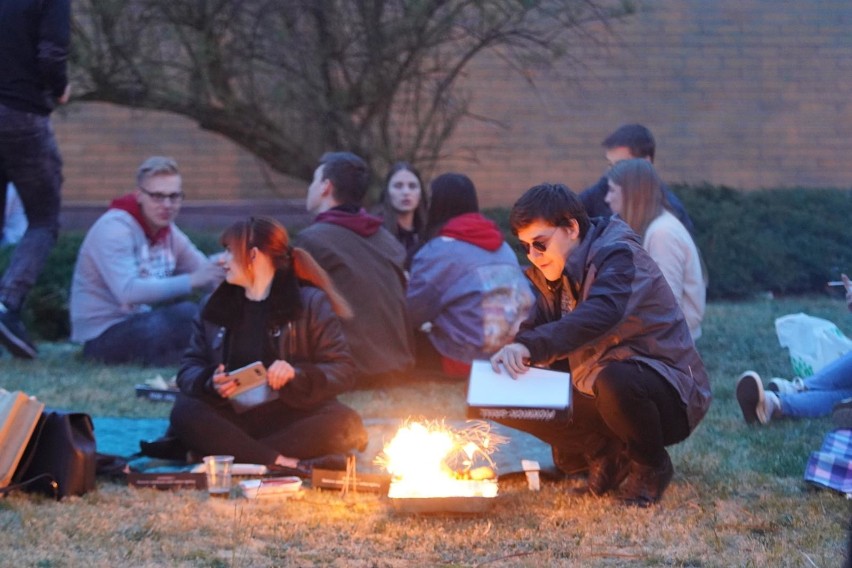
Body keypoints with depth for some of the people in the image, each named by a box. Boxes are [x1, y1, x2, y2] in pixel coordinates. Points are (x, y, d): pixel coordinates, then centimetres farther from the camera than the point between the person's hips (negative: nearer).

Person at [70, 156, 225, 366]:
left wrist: (221, 268, -22)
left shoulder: (169, 232, 9)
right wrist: (191, 280, -36)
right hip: (101, 334, -9)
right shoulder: (113, 228, -17)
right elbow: (128, 291, -32)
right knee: (187, 314, -29)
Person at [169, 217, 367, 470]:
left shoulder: (310, 302, 2)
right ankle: (278, 461, -39)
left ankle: (231, 452, -36)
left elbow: (343, 370, -3)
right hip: (232, 415, 2)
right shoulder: (216, 306, 13)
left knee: (346, 423, -32)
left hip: (293, 416, -2)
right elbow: (189, 368, 11)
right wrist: (211, 382, -12)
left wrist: (297, 374, -22)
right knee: (184, 413, -29)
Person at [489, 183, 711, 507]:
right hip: (598, 393, 8)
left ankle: (651, 465, -11)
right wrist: (512, 357, -19)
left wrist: (530, 346, -53)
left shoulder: (617, 255, -19)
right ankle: (604, 453, 4)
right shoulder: (557, 276, 8)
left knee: (614, 380, -41)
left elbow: (604, 312, -40)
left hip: (670, 395, -7)